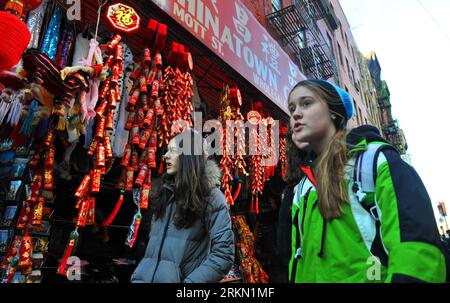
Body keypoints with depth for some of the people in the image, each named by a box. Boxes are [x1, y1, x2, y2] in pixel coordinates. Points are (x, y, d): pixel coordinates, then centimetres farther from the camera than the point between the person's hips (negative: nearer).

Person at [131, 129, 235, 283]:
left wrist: (189, 281, -19)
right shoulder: (166, 191, 7)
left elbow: (224, 254, -15)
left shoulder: (211, 196, -11)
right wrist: (139, 273, 5)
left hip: (178, 278, -5)